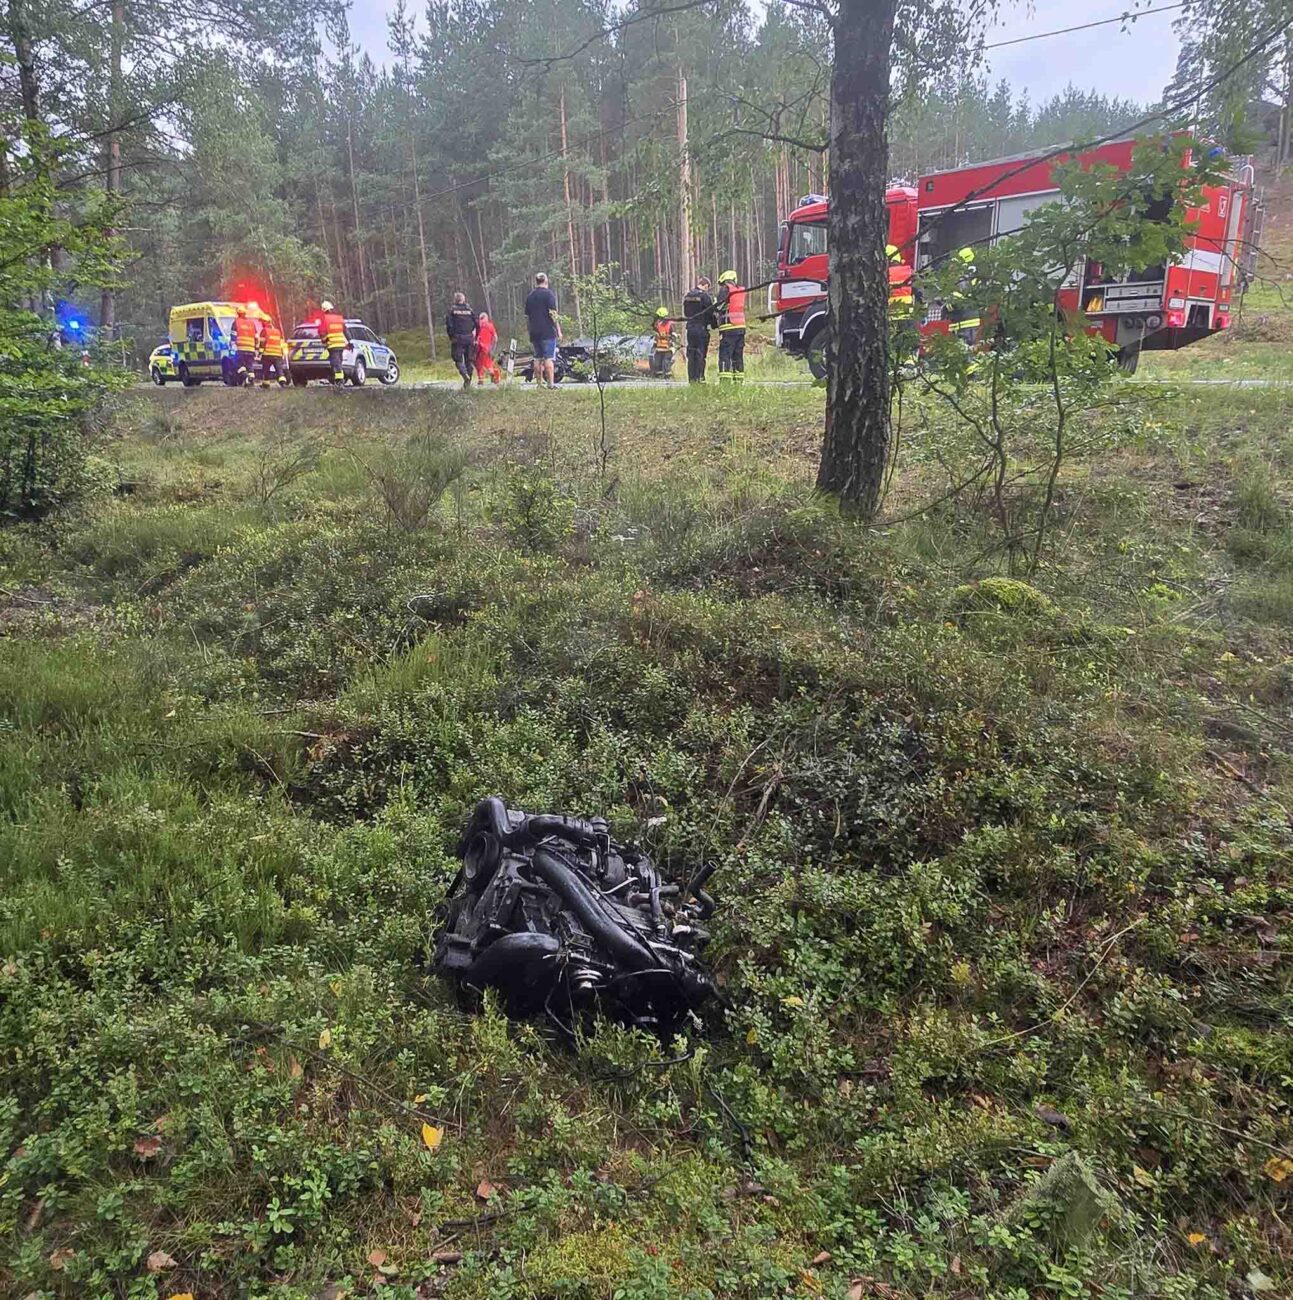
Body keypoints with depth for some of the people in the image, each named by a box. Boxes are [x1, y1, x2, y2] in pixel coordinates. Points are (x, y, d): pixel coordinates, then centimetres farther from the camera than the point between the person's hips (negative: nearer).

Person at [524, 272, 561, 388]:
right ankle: (550, 383, -14)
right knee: (549, 358, -8)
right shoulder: (549, 293, -4)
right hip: (548, 331, -6)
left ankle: (539, 383, 10)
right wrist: (558, 330, -8)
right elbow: (552, 313, -11)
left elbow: (527, 316, 17)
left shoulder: (529, 296, 15)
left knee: (537, 359, 9)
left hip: (534, 333, 6)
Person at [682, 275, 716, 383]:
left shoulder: (686, 295, 8)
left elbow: (684, 313, 13)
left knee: (691, 354, 9)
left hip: (690, 328, 5)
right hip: (702, 329, -5)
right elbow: (710, 313, -8)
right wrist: (715, 325, 6)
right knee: (700, 354, -1)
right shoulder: (705, 296, -10)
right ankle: (699, 378, -4)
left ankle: (691, 378, 9)